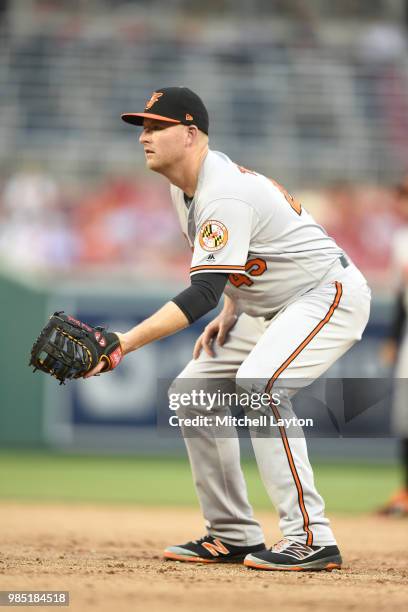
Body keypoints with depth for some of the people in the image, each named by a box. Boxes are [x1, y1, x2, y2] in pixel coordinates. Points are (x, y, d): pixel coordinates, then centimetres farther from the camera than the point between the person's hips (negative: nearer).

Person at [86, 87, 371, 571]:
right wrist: (230, 309, 3)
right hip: (272, 306, 11)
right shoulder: (183, 186, 3)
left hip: (330, 293, -11)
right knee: (193, 390, 5)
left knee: (258, 384, -30)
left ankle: (310, 539, -29)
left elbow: (202, 294, -35)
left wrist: (126, 342, -40)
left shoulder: (225, 194, -28)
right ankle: (233, 536, 11)